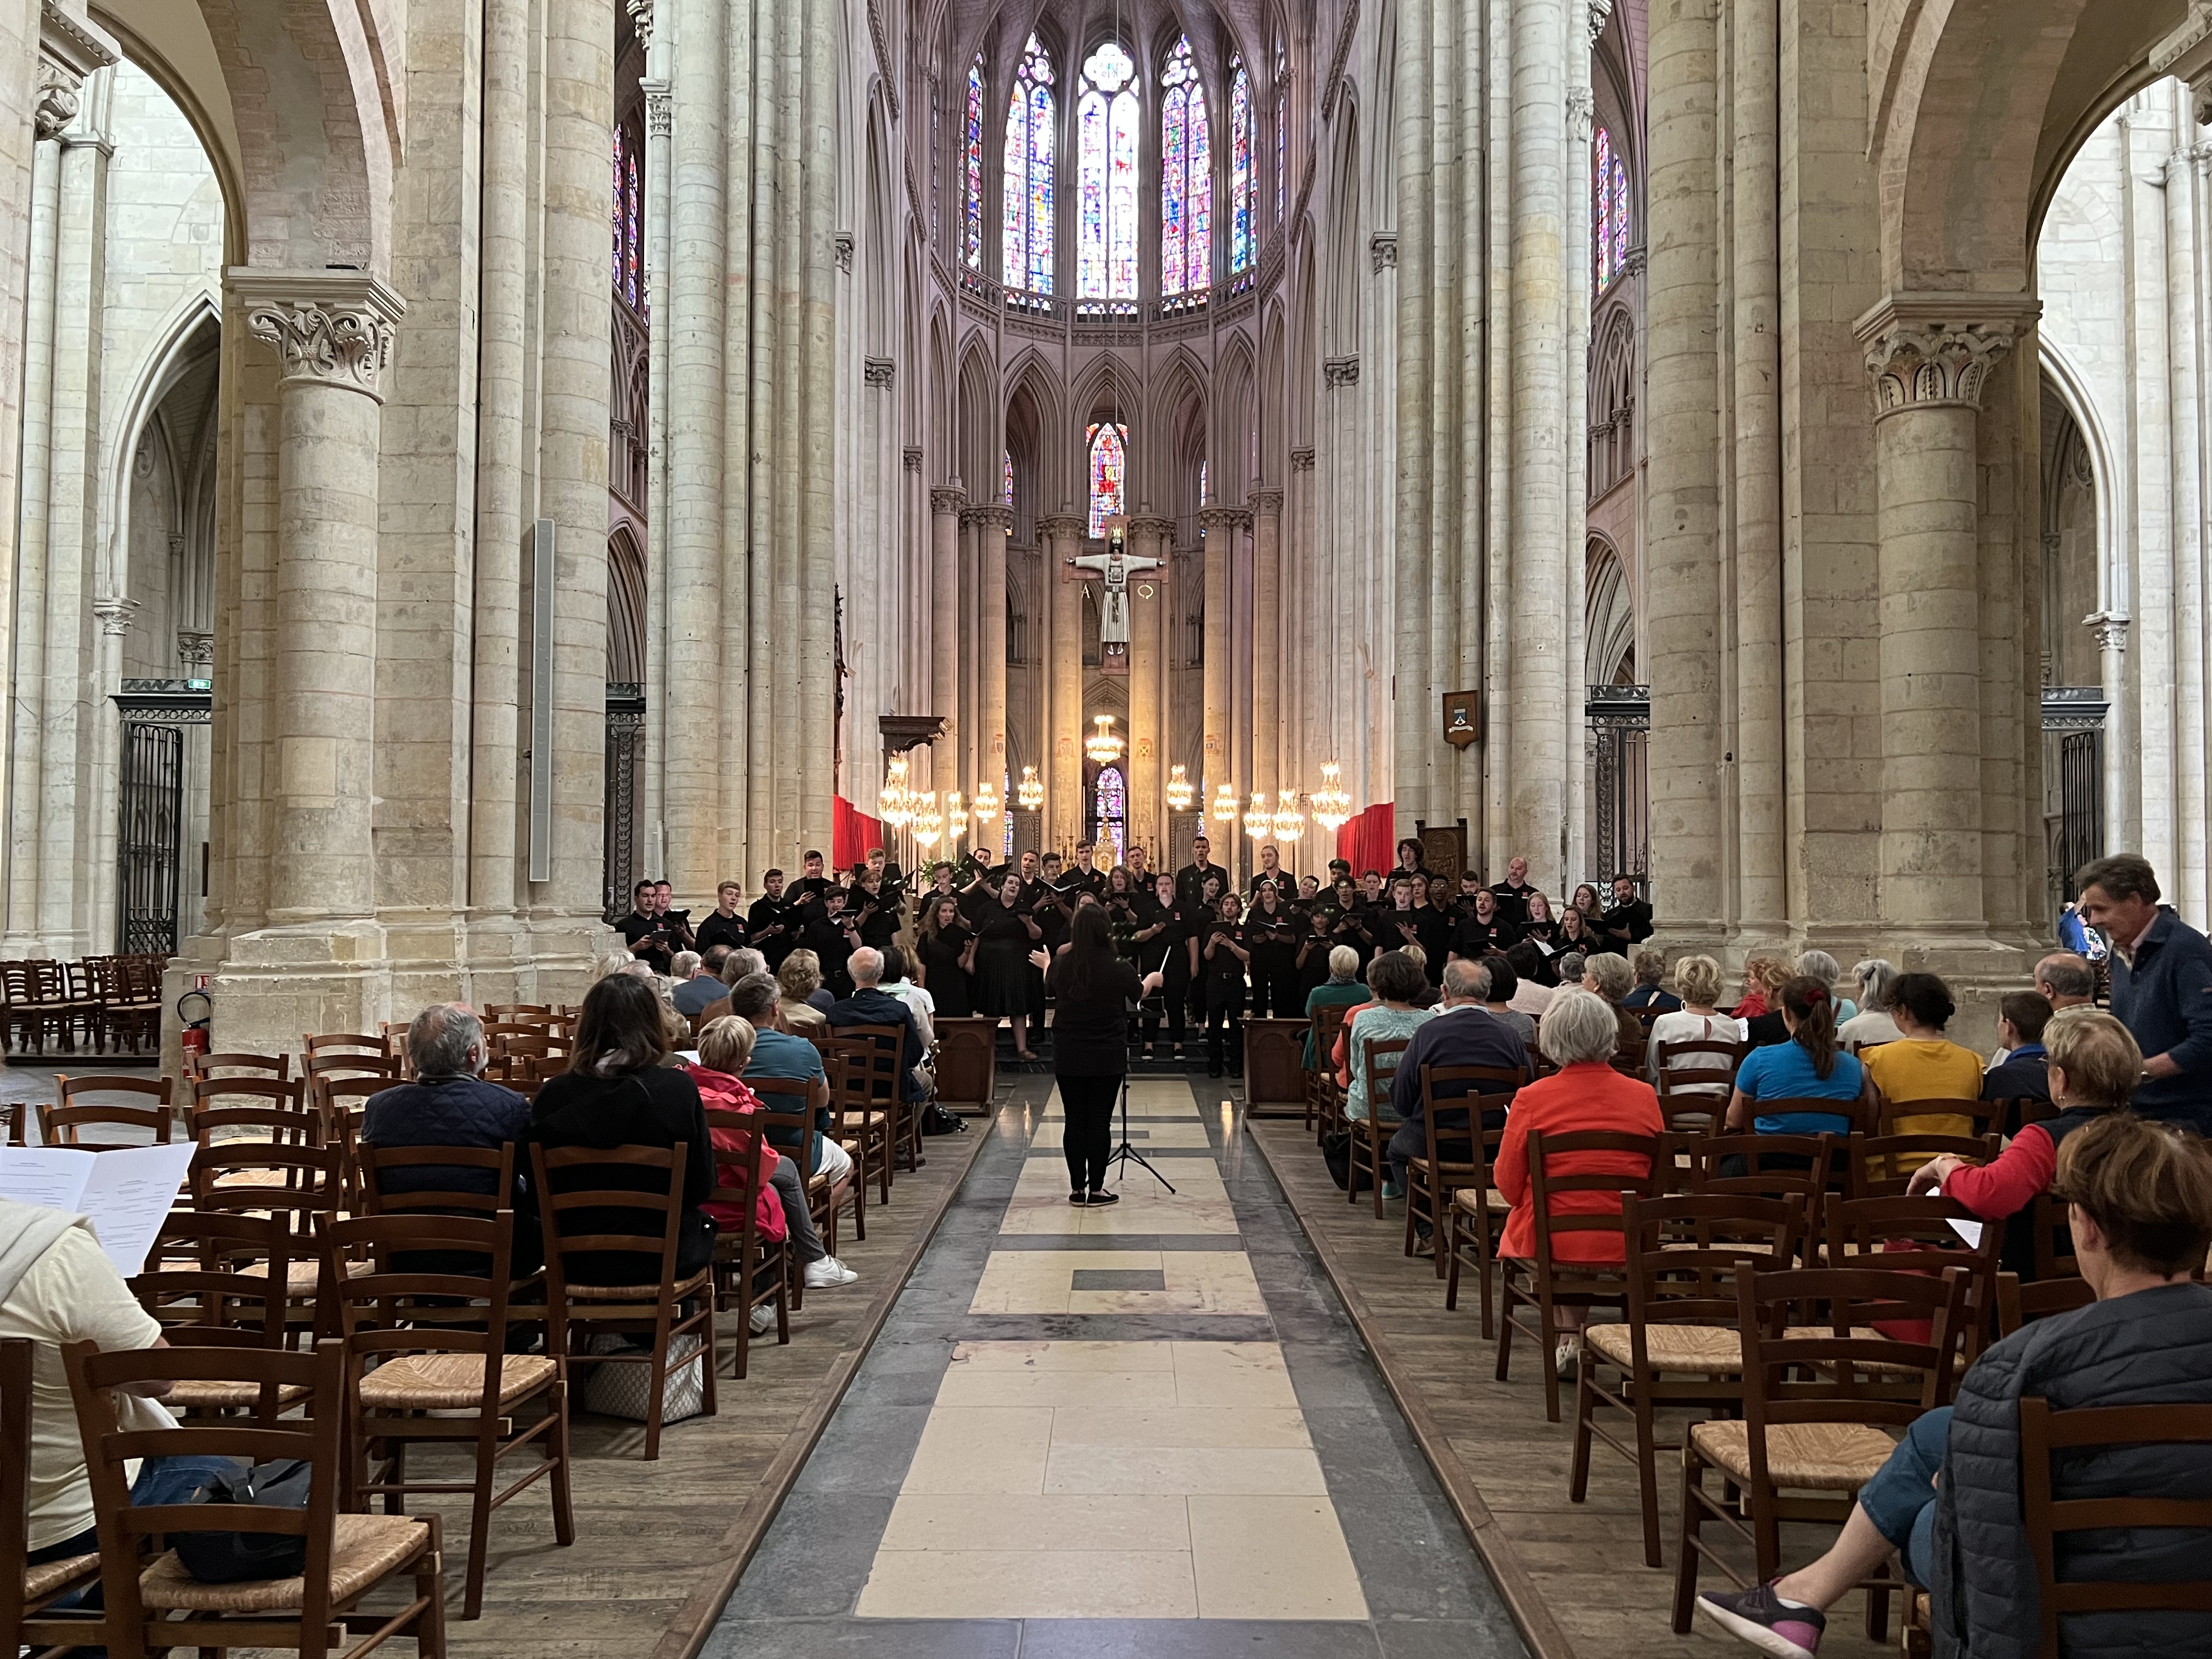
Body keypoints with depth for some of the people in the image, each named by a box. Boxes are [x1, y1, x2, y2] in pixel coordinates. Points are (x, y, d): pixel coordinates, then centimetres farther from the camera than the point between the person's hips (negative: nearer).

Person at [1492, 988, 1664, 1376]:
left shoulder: (1532, 1099, -12)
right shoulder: (1644, 1096, -5)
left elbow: (1508, 1186, -3)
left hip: (1550, 1243, -2)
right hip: (1626, 1244, 2)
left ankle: (1568, 1334, 27)